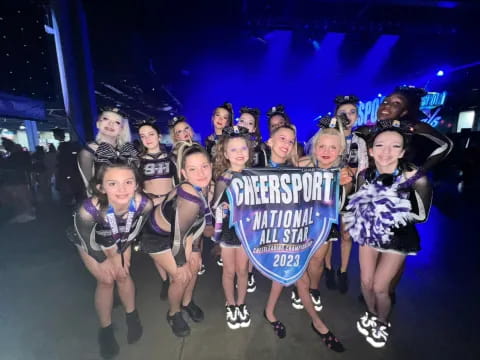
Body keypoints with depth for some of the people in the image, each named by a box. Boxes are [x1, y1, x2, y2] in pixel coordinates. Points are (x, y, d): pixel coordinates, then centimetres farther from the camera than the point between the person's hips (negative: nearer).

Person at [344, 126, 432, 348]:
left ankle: (383, 324, 38)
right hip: (369, 234, 3)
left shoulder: (416, 179, -22)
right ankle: (371, 315, 46)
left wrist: (397, 213, -26)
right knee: (366, 282, 13)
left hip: (398, 238, -3)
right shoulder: (364, 175, -12)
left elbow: (422, 216, -13)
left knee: (380, 287, 5)